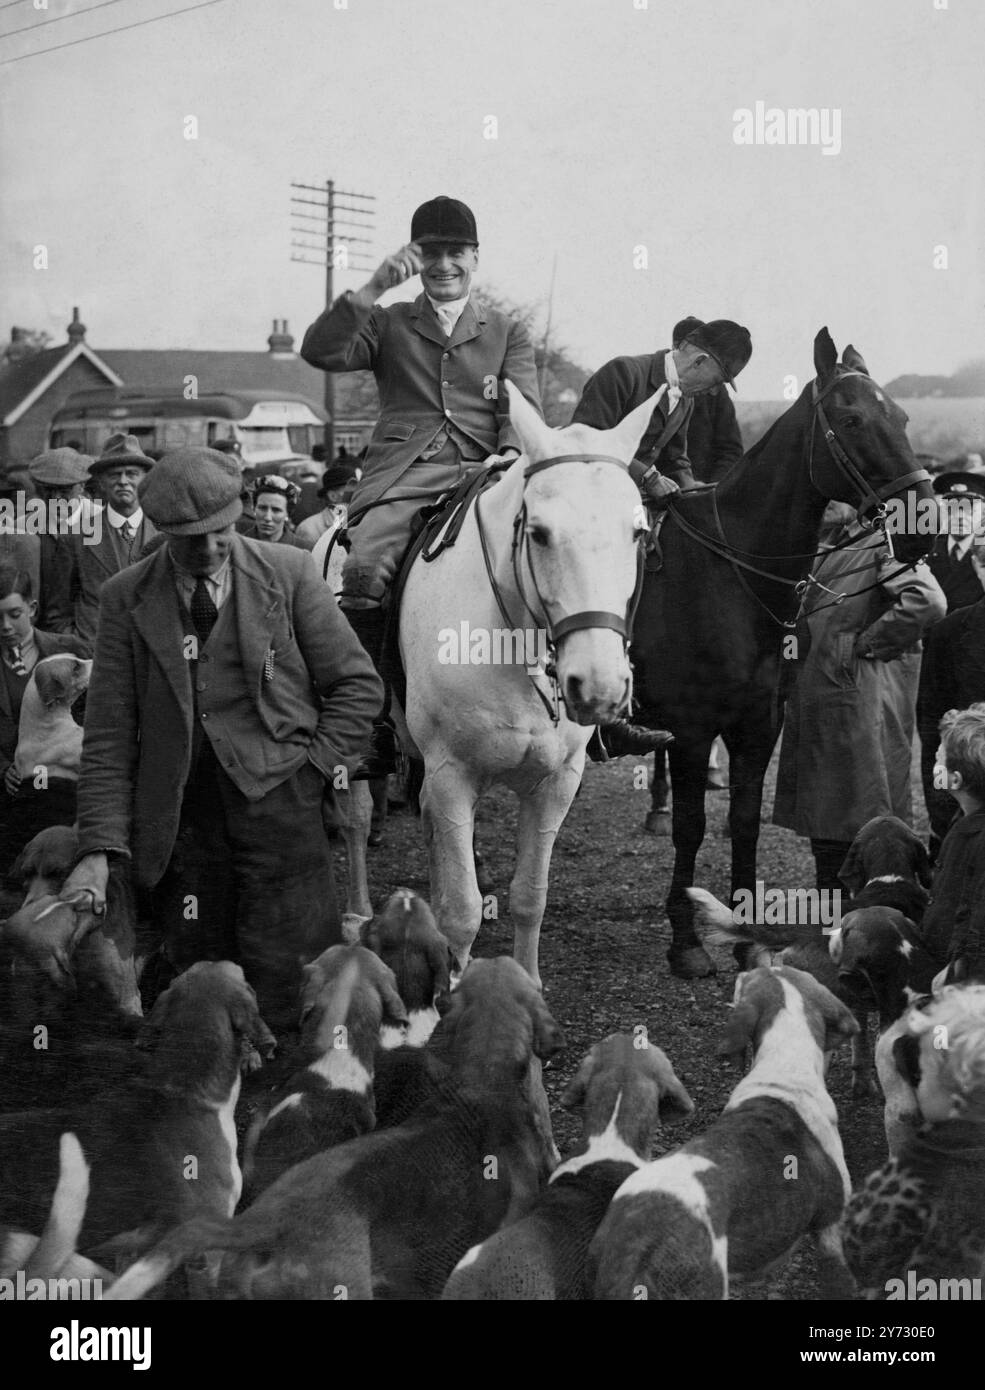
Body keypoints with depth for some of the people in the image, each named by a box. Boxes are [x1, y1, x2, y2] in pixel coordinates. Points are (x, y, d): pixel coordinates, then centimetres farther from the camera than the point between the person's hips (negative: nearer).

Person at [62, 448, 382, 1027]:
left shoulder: (289, 573, 2)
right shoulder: (127, 598, 4)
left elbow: (358, 684, 8)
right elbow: (109, 734, 3)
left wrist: (318, 766, -2)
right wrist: (99, 849, -4)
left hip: (277, 801, -1)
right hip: (179, 820, 1)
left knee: (291, 1002, -5)